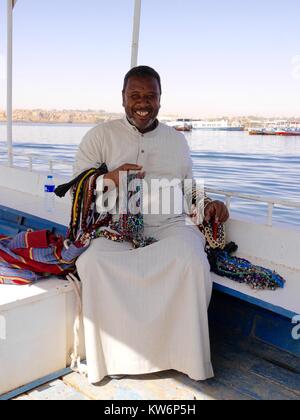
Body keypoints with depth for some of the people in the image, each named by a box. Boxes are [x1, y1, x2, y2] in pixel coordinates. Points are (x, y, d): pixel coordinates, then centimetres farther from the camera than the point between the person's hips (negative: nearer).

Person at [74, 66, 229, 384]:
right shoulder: (101, 136, 11)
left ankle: (188, 359, -15)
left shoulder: (177, 140, 20)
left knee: (191, 261, -32)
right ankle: (112, 357, -15)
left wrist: (208, 204, 3)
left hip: (170, 225, 1)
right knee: (94, 263, -33)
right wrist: (110, 179, -13)